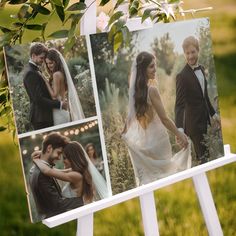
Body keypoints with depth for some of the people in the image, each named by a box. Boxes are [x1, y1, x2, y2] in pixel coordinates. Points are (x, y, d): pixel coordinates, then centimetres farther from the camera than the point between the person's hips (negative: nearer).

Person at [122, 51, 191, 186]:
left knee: (146, 176, 12)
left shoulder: (135, 89, 1)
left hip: (141, 140, 7)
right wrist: (180, 135, -11)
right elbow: (164, 118, -19)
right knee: (163, 172, 7)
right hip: (156, 138, -6)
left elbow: (132, 114, 12)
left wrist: (125, 132, 26)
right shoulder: (152, 90, -20)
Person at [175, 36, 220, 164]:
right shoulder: (182, 76, -18)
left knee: (206, 154, 16)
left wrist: (213, 114, 22)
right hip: (194, 122, -8)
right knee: (203, 157, -3)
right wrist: (180, 129, -35)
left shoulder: (201, 69, 8)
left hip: (204, 120, 8)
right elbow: (179, 104, -25)